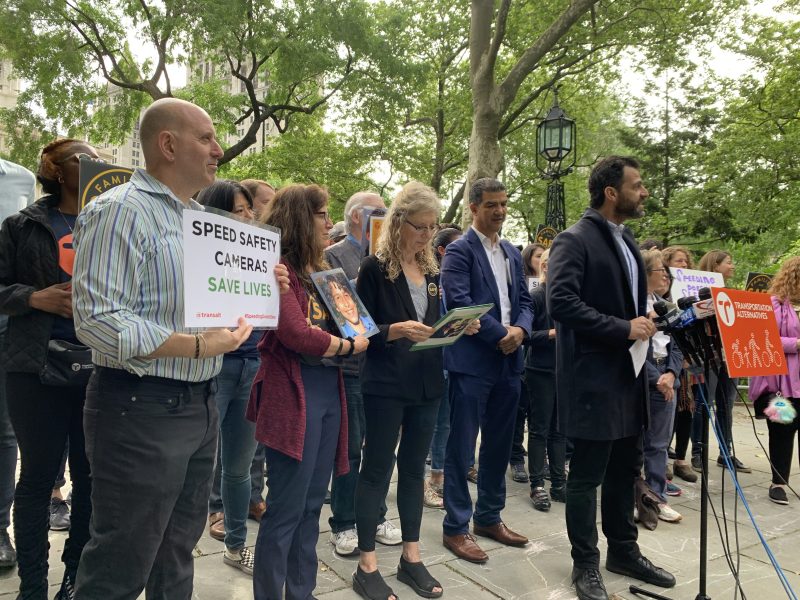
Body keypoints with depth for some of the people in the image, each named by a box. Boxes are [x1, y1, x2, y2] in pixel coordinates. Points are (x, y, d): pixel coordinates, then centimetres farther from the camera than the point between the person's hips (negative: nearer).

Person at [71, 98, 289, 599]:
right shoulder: (121, 210, -14)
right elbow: (98, 321, -23)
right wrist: (197, 346, -27)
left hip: (201, 404, 9)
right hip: (142, 410, -8)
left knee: (178, 552, 21)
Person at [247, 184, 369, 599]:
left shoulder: (319, 270, 17)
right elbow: (297, 334, -20)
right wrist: (350, 345, -7)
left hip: (329, 389, 9)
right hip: (294, 394, -9)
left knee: (312, 504, 16)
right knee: (286, 509, 1)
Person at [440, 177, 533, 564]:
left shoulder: (513, 254, 16)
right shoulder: (459, 251, -6)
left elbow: (524, 300, 14)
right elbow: (459, 302, -17)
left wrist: (520, 330, -7)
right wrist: (500, 335, -15)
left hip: (510, 360, 8)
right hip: (473, 361, -7)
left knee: (499, 444, 14)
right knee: (461, 446, 0)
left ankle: (489, 518, 29)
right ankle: (456, 528, 12)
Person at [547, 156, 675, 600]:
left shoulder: (626, 241, 15)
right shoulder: (574, 241, -12)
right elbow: (560, 302, -24)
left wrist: (643, 323, 5)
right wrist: (623, 329, -21)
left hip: (627, 374, 9)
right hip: (593, 377, -9)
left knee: (624, 471, 18)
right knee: (587, 476, 3)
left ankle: (623, 552, 34)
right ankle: (585, 564, 19)